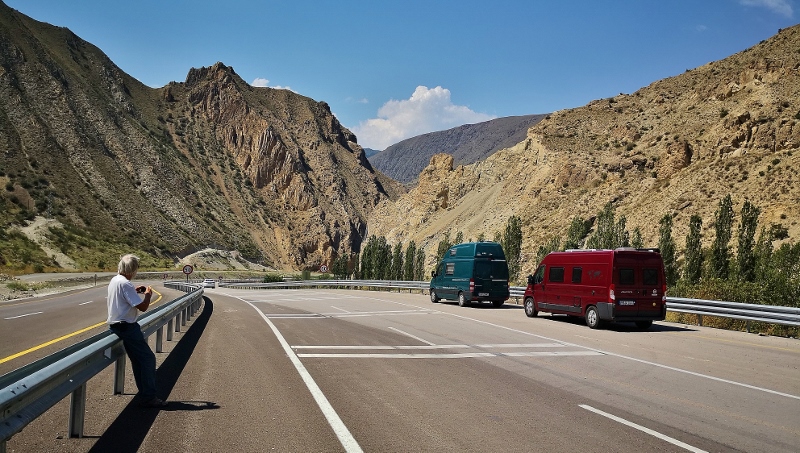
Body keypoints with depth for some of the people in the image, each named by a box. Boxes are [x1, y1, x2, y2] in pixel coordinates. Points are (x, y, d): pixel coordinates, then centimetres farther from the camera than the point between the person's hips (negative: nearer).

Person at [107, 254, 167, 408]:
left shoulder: (114, 280, 10)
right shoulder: (125, 284, -21)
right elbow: (142, 307, -22)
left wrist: (134, 291, 20)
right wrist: (148, 294, -4)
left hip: (116, 325, 10)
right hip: (126, 326, -10)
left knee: (138, 359, 15)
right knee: (148, 358, -5)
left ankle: (145, 395, 19)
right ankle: (148, 398, -3)